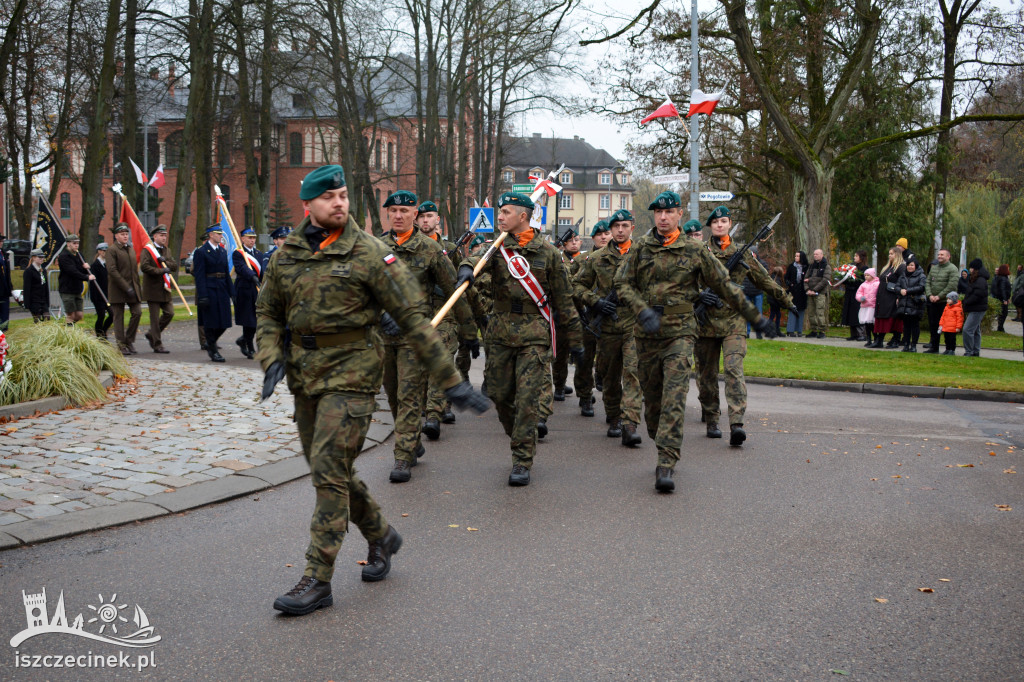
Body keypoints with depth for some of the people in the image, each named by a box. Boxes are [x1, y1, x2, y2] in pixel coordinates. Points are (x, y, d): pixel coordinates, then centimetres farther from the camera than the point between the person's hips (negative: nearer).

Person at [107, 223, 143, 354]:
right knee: (119, 317, 0)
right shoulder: (112, 250, -7)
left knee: (137, 313, -5)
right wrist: (126, 287, -19)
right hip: (117, 289, -6)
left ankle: (129, 340, 9)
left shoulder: (131, 249, 16)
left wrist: (138, 286, 14)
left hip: (132, 288, 6)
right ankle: (121, 346, 4)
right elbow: (112, 270, -16)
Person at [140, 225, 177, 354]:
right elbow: (144, 266, -19)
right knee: (155, 318, -2)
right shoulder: (147, 250, -6)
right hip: (153, 289, -6)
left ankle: (151, 334, 20)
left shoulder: (167, 250, 16)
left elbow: (175, 266, 9)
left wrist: (165, 261, -9)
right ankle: (157, 345, 3)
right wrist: (161, 271, -21)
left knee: (169, 313, 1)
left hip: (165, 289, 6)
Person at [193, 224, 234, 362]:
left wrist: (232, 292, 10)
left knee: (224, 322, 5)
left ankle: (211, 342, 27)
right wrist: (202, 296, -18)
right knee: (211, 323, 0)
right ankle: (213, 351, 9)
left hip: (222, 290, 6)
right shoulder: (201, 252, -7)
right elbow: (199, 276, -11)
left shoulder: (223, 251, 14)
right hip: (209, 290, -6)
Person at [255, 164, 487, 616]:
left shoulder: (368, 253, -9)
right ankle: (381, 536, 37)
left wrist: (451, 379, -10)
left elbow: (412, 318, -9)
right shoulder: (286, 255, 6)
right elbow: (268, 313, 17)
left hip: (350, 373, -6)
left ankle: (317, 580, -2)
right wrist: (272, 359, -3)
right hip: (304, 376, 6)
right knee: (330, 471, 14)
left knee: (329, 472, -10)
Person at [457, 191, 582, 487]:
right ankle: (519, 438, 34)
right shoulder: (497, 246, 5)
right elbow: (478, 258, -18)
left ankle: (522, 462, -3)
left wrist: (575, 339, 7)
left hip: (534, 333, -3)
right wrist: (467, 267, -43)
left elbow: (563, 299, 5)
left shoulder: (547, 252, 1)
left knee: (527, 398, -9)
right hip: (500, 331, 3)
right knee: (499, 394, 8)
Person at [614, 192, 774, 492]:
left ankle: (666, 466, -19)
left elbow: (725, 286, 8)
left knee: (674, 398, -14)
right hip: (647, 333, 3)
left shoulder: (694, 250, 3)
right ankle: (663, 448, 32)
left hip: (680, 332, -2)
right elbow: (622, 283, 1)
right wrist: (643, 311, -16)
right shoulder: (640, 248, 6)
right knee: (652, 400, 10)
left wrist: (755, 317, 11)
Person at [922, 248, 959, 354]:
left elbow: (952, 286, -14)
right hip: (932, 301, 7)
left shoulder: (952, 269, -6)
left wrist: (939, 296, -14)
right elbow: (927, 282, 14)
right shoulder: (934, 268, 15)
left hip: (944, 302, -6)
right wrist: (929, 295, -3)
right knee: (932, 325, 9)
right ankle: (934, 346, 17)